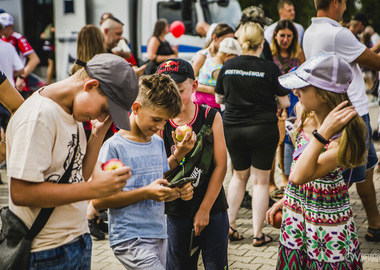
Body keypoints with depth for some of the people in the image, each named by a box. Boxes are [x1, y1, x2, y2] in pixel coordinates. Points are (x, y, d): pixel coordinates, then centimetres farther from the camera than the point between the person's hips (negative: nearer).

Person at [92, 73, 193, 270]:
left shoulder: (158, 144, 11)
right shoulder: (114, 147, -10)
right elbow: (98, 200, -14)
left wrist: (178, 192, -1)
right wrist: (145, 193, -18)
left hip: (159, 237, 7)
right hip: (130, 240, -7)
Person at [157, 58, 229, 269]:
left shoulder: (211, 117, -6)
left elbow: (220, 166, -7)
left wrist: (204, 210, -9)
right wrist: (178, 154, -26)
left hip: (212, 209, -1)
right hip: (176, 212, 1)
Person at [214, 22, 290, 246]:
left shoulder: (228, 66, -2)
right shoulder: (270, 69, -11)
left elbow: (219, 97, 10)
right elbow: (285, 102, -4)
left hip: (232, 129, 3)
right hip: (263, 129, -3)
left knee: (240, 175, 22)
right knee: (261, 180, 7)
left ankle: (230, 225, 19)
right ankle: (258, 234, 10)